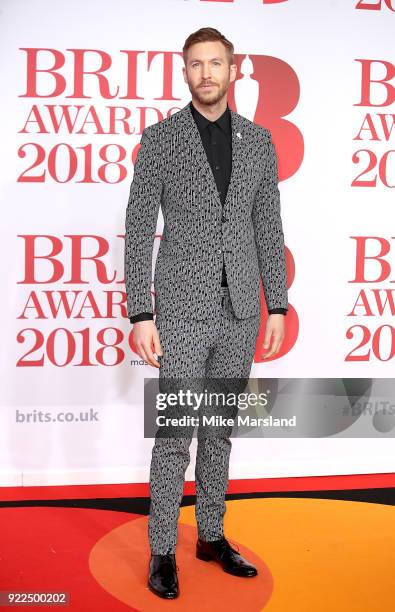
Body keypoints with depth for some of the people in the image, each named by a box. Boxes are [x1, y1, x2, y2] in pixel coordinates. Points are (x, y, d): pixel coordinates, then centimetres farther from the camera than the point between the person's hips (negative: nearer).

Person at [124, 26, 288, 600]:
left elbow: (268, 227, 9)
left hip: (240, 311, 4)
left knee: (220, 429, 14)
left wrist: (277, 305, 6)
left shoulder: (259, 140, 7)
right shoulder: (159, 139, -4)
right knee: (175, 435, 0)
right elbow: (139, 231, -6)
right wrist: (141, 315, -11)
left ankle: (211, 536, 28)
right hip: (183, 310, -3)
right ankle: (163, 550, 15)